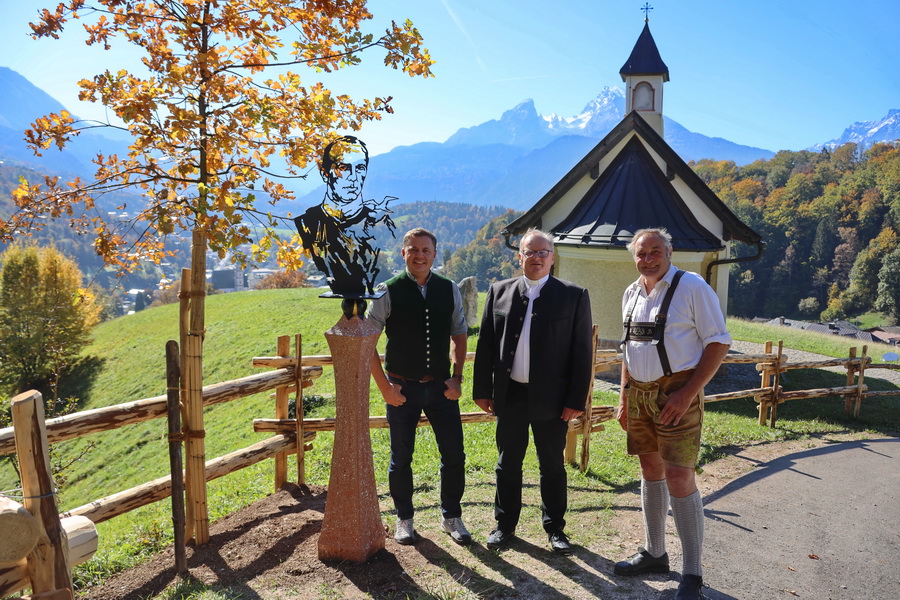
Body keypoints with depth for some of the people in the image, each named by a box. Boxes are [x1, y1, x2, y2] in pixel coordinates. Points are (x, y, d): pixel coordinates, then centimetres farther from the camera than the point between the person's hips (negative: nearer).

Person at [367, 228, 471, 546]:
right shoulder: (388, 292, -8)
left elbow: (459, 337, 10)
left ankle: (451, 516, 28)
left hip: (441, 387, 2)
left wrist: (456, 379, 1)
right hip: (402, 388, -2)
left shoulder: (450, 290, 1)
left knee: (454, 456, 6)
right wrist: (384, 386, -8)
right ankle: (404, 519, 31)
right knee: (401, 459, 11)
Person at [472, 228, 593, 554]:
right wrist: (482, 390, 2)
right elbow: (485, 344, 5)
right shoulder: (499, 291, 4)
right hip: (509, 394, 2)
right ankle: (505, 524, 30)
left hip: (551, 398, -1)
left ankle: (555, 527, 31)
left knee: (553, 466, 13)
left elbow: (583, 351, -4)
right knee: (508, 464, 14)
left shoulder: (574, 295, -2)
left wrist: (577, 399, -8)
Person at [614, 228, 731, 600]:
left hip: (676, 393, -6)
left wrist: (688, 393, -18)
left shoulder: (692, 287, -9)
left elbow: (718, 343, -11)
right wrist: (624, 398, 14)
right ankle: (654, 554, 30)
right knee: (650, 472, 15)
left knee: (679, 478, -5)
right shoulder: (631, 294, 10)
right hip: (639, 394, 6)